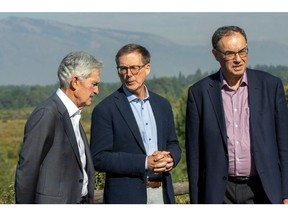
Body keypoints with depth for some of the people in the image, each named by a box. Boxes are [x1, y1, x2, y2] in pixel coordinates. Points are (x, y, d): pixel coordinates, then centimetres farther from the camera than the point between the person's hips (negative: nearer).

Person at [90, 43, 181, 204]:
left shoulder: (162, 105, 11)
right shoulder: (105, 110, -6)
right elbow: (99, 158, -11)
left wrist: (170, 159, -6)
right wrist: (145, 163, -17)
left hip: (163, 193, 5)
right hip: (126, 196, -5)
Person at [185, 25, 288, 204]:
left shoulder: (271, 85, 3)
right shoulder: (199, 92, 2)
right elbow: (194, 152, 4)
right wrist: (196, 202, 2)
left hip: (262, 190, 0)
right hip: (219, 194, 0)